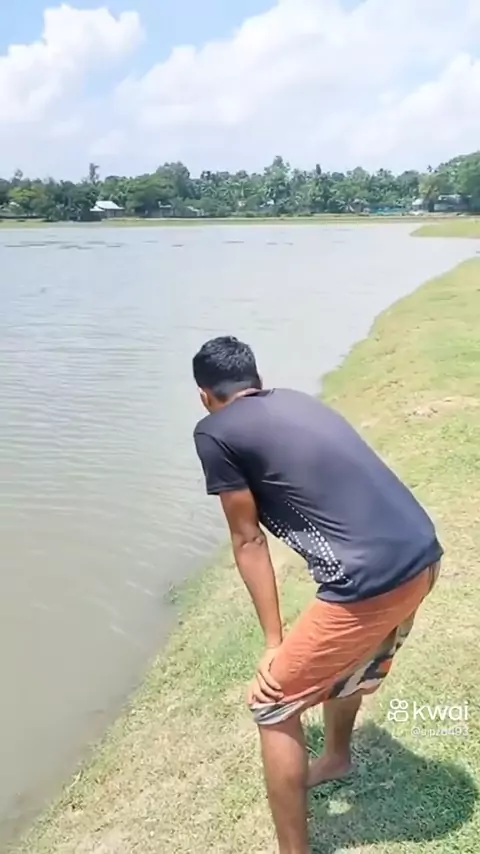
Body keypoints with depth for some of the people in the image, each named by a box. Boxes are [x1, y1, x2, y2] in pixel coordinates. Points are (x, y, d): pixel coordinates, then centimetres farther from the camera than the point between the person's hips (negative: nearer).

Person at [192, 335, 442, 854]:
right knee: (344, 656, 35)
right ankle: (336, 759, 59)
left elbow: (248, 541, 0)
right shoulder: (296, 402, 20)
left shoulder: (214, 433, -2)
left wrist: (275, 644, 8)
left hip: (373, 582, -8)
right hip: (422, 557, 9)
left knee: (273, 703, 12)